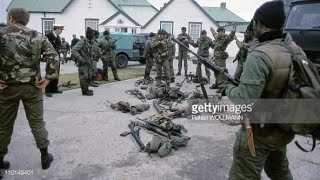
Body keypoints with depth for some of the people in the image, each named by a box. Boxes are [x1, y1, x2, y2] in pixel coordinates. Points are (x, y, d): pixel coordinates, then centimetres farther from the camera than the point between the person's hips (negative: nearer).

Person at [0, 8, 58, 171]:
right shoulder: (37, 36, 2)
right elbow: (54, 56, -8)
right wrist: (49, 78, -5)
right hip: (32, 87, 1)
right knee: (37, 123, 12)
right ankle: (45, 157, 20)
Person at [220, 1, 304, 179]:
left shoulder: (259, 55, -26)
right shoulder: (296, 50, -2)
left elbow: (244, 101, -29)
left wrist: (227, 87, -9)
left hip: (260, 132, -7)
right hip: (285, 128, 8)